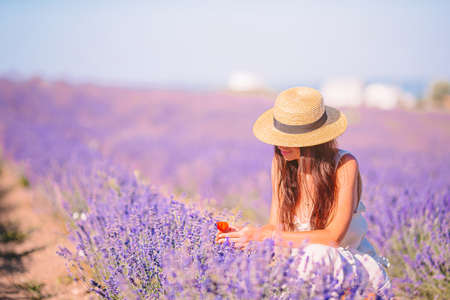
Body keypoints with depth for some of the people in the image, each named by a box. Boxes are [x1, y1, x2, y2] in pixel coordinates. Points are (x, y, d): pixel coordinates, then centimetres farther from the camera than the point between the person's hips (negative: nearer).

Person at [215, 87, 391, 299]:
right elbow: (277, 225, 0)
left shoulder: (344, 165, -20)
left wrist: (264, 237, -28)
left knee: (316, 254, -36)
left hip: (355, 266, -5)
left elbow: (333, 236, -25)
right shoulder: (281, 163, -5)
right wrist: (245, 237, -22)